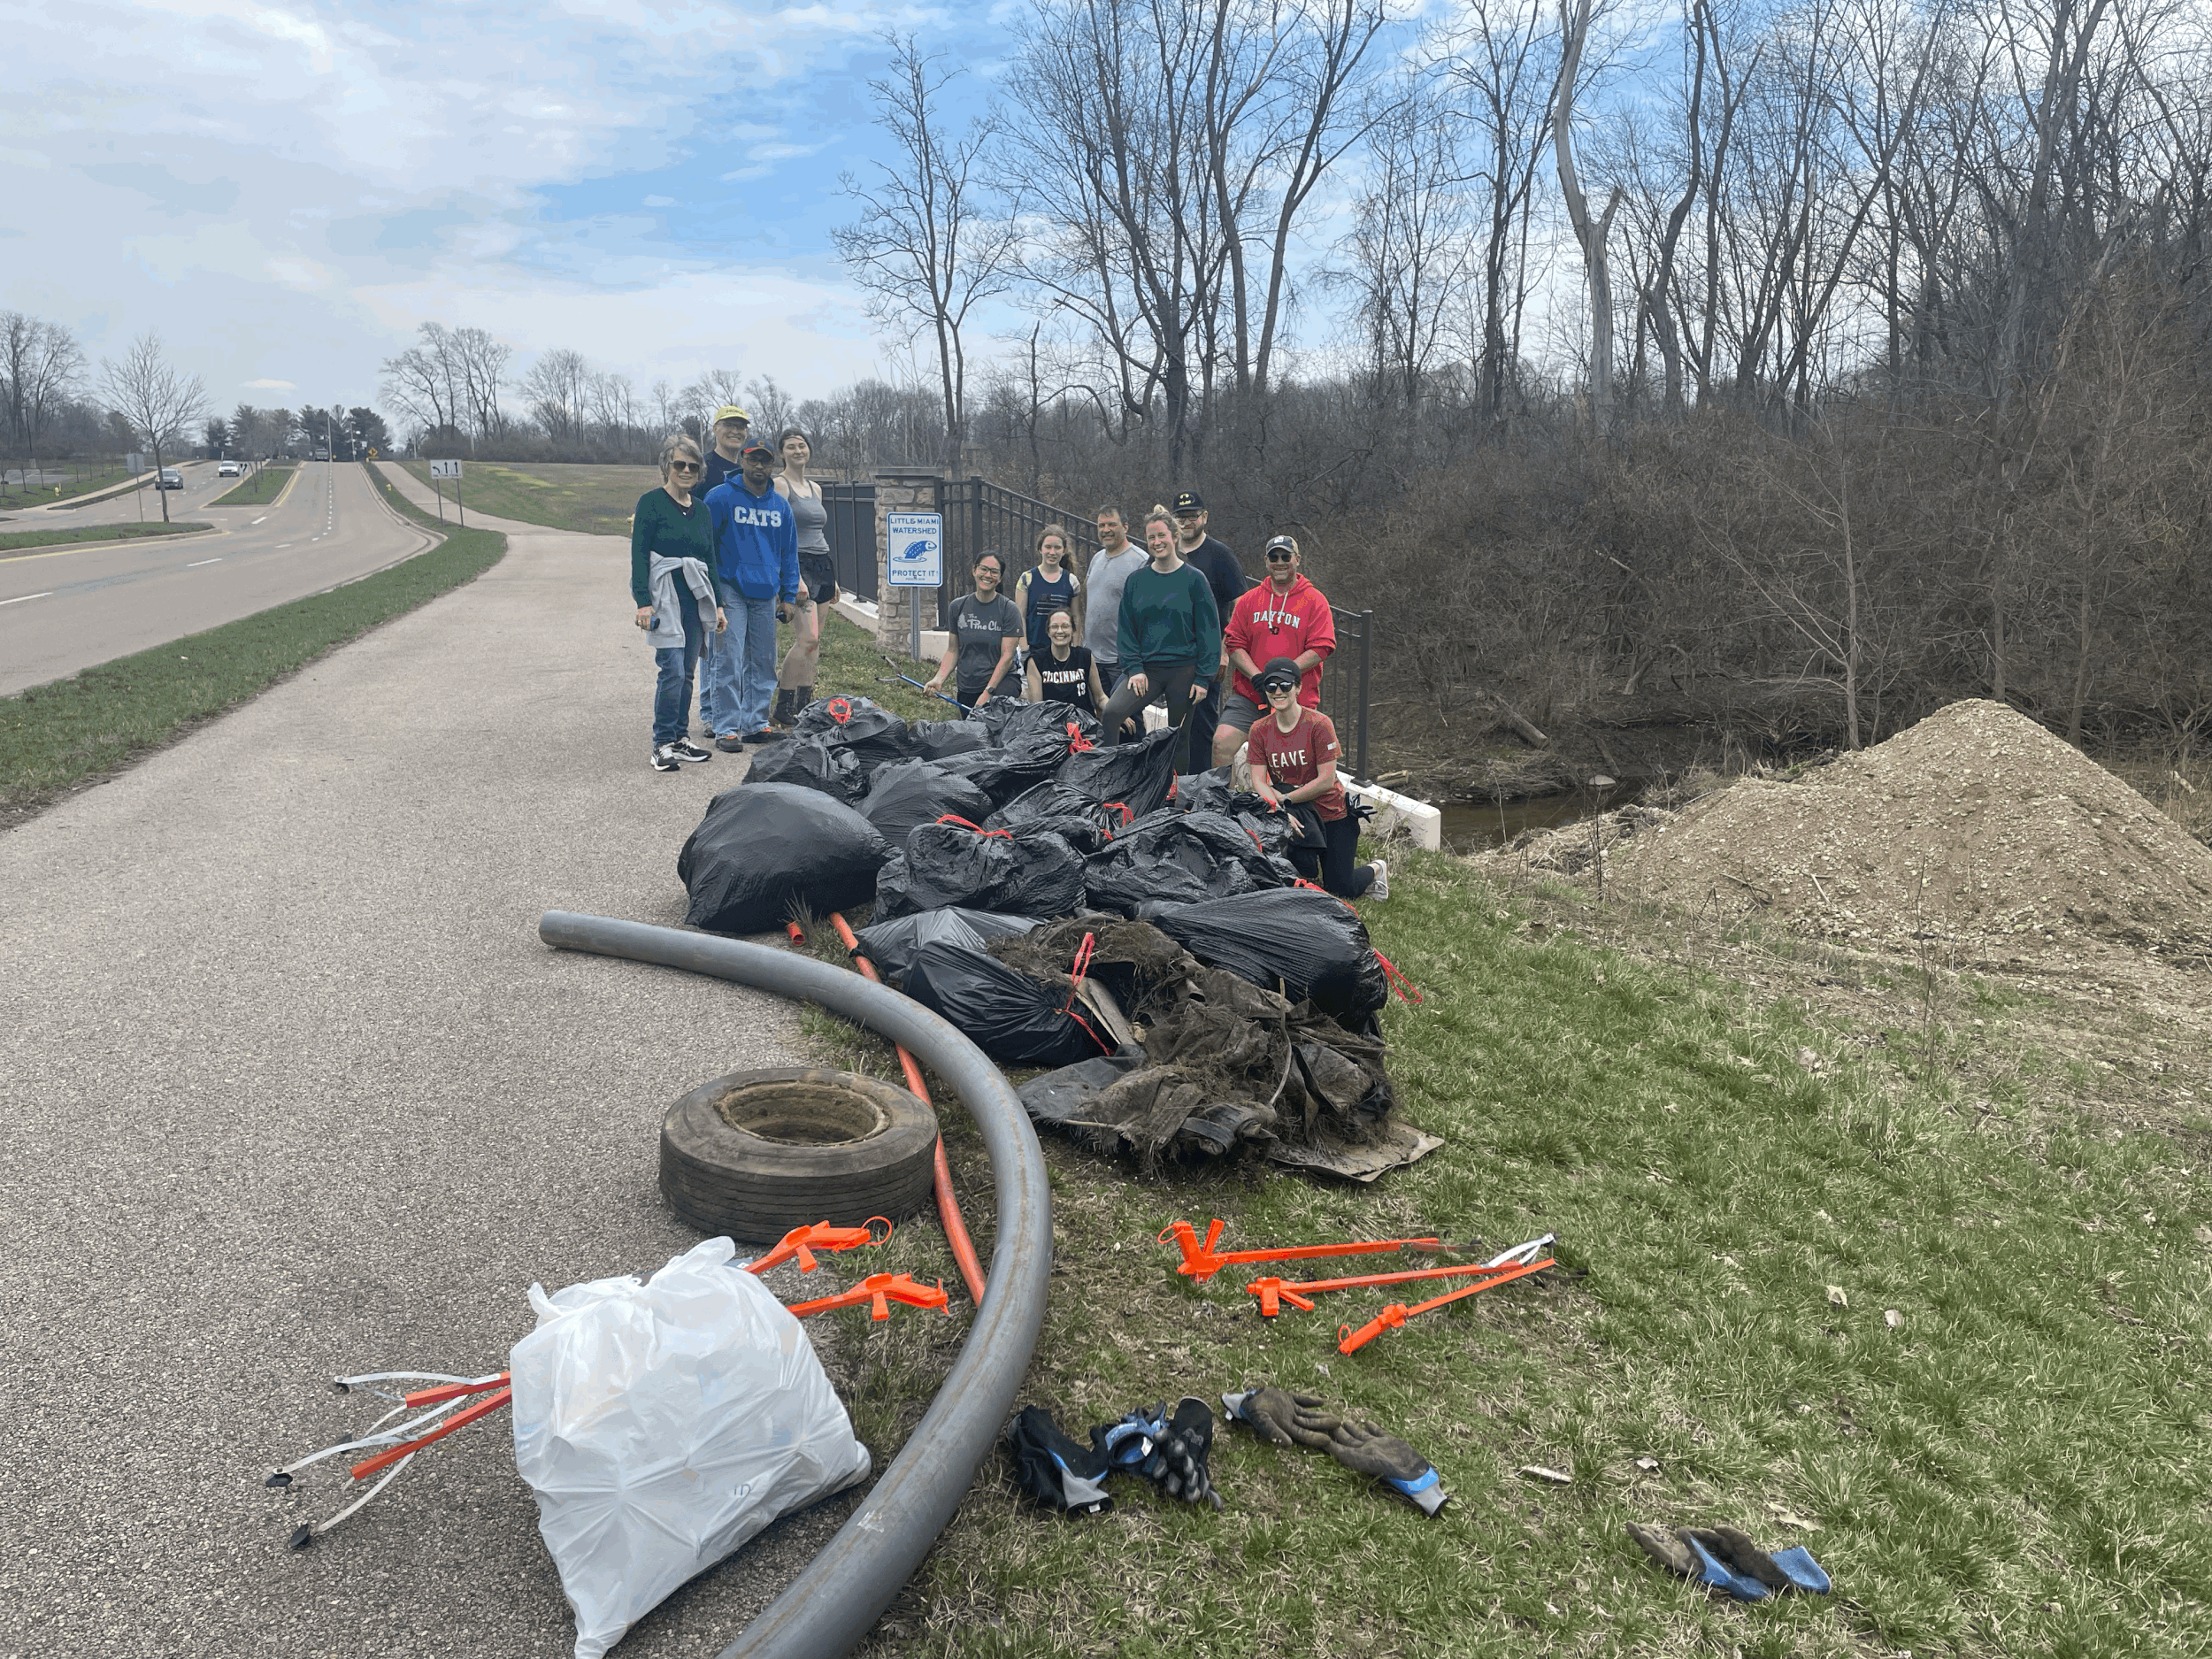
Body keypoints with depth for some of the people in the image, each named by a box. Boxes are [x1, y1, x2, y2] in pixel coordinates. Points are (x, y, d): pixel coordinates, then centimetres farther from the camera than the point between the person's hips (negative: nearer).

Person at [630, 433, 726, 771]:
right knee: (672, 671, -12)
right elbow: (639, 554, -6)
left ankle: (681, 739, 17)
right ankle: (663, 744, -5)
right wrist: (643, 602, -14)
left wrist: (718, 604, 15)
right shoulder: (651, 502, -2)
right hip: (664, 597, -6)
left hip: (696, 599, 6)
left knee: (687, 672, 8)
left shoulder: (701, 509, 15)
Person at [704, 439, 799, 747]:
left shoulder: (781, 505, 13)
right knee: (730, 661, -9)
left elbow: (789, 553, 17)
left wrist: (788, 596, 12)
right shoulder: (720, 497, -2)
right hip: (730, 591, -5)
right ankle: (727, 729, -6)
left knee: (763, 663, 7)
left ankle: (756, 724, 16)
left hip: (766, 594, 5)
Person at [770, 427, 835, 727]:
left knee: (813, 643, 6)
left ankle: (804, 708, 11)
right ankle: (782, 713, -11)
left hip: (821, 566, 8)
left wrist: (832, 578, 22)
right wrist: (795, 577, -21)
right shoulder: (779, 485, -5)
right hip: (797, 566, -8)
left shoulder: (815, 488, 18)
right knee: (807, 638, -17)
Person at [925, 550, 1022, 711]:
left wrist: (988, 692, -15)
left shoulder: (1008, 609, -3)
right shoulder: (958, 606, 8)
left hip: (1000, 684, -3)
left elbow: (1007, 656, -8)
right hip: (966, 689, 4)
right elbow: (953, 651, 11)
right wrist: (939, 678, -7)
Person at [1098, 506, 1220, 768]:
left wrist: (1203, 678, -7)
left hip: (1184, 671, -2)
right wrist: (1133, 668, -5)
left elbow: (1208, 630, -1)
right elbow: (1126, 628, 9)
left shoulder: (1194, 579, 0)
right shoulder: (1136, 580, 8)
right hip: (1146, 670, 2)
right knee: (1111, 712, -21)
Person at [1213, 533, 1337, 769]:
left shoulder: (1314, 601, 4)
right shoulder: (1249, 600, 11)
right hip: (1247, 696, 1)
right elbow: (1233, 644, 4)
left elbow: (1321, 648, -6)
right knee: (1222, 742, -14)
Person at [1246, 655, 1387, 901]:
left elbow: (1326, 781, -19)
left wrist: (1285, 799, -20)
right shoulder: (1260, 729, -3)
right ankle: (1311, 869, 27)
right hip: (1294, 815, 4)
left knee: (1341, 890, -4)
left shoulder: (1318, 724, -17)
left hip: (1332, 815, -4)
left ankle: (1377, 870, 29)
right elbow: (1258, 782, -9)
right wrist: (1279, 809, -27)